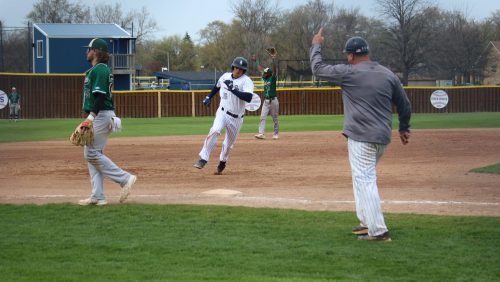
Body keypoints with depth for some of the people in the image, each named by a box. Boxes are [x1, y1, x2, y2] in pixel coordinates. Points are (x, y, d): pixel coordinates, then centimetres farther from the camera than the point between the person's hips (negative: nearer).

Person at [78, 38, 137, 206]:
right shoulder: (95, 69, 19)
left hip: (101, 115, -11)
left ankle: (125, 178, -9)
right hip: (99, 117, 11)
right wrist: (90, 118, 21)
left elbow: (100, 96, -22)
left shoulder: (99, 69, -13)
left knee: (92, 153, -11)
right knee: (91, 154, 8)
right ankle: (97, 196, 7)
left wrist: (91, 117, -27)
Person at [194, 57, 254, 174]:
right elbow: (217, 86, 25)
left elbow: (248, 98, -31)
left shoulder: (246, 81, -14)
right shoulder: (225, 76, 1)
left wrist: (233, 89, -34)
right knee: (215, 131, -26)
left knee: (229, 143, 9)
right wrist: (209, 97, 20)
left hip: (236, 118, -1)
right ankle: (203, 159, -25)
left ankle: (222, 162, 37)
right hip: (223, 112, 1)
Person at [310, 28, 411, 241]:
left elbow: (318, 68, 2)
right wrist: (404, 128, 28)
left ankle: (378, 231, -11)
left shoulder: (349, 73, -9)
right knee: (365, 177, 23)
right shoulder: (388, 75, 7)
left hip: (361, 138, -7)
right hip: (383, 138, 7)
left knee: (364, 181, -6)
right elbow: (404, 104, 13)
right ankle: (367, 221, 27)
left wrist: (316, 45, 18)